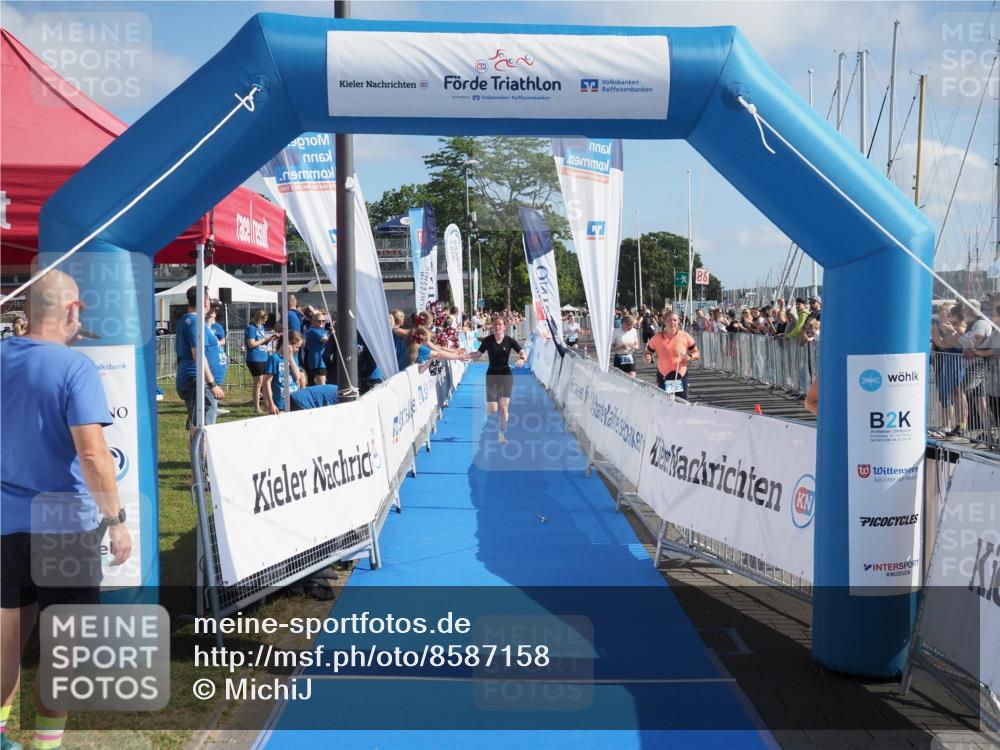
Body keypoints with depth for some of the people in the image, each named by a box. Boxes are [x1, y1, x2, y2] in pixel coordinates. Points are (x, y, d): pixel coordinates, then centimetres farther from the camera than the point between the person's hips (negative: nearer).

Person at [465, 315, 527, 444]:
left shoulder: (509, 341, -5)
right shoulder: (488, 340, -4)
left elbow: (523, 353, -7)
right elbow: (478, 354, 5)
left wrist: (522, 359, -30)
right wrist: (465, 355, -12)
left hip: (506, 375, 0)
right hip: (492, 375, 0)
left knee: (503, 407, -6)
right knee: (493, 409, -7)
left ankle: (502, 434, 12)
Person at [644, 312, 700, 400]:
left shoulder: (685, 336, -5)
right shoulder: (657, 338, -4)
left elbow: (697, 354, 5)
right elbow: (648, 353, 9)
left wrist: (690, 356, -16)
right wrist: (648, 358, -14)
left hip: (681, 376, 0)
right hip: (663, 377, 0)